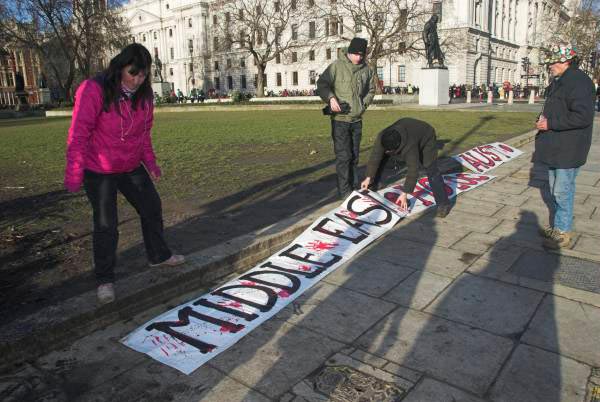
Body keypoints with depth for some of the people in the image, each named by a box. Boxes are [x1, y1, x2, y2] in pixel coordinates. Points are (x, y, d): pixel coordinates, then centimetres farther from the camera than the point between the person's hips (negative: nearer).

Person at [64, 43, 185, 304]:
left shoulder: (143, 94, -2)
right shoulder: (94, 91, -21)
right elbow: (78, 135, -21)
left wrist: (150, 161, 6)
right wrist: (74, 174, -20)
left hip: (132, 167, 6)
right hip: (99, 171, -6)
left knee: (151, 208, 15)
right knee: (106, 224, 0)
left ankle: (158, 255, 37)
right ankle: (105, 279, 17)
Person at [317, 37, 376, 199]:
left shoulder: (367, 70, 7)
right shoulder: (337, 66, -7)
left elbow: (371, 90, 19)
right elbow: (322, 84, -9)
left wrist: (364, 104, 3)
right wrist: (331, 98, -24)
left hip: (357, 119, 5)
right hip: (340, 119, -5)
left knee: (354, 155, 13)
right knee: (343, 156, -7)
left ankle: (354, 186, 25)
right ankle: (344, 191, 0)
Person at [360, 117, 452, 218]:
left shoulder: (410, 147, -46)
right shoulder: (382, 137, -34)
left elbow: (413, 171, -41)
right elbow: (375, 156, -27)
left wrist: (404, 194, -38)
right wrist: (368, 178, -27)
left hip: (426, 137, -5)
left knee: (431, 170, -19)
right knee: (380, 158, -1)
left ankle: (443, 204, -14)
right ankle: (373, 185, 16)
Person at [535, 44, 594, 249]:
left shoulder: (579, 82, -17)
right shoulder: (558, 81, 14)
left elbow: (583, 116, -24)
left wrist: (550, 123, -21)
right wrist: (543, 118, 7)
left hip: (568, 149, -10)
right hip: (555, 147, 10)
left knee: (562, 191, -5)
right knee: (555, 188, 18)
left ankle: (563, 232, 6)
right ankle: (557, 225, 30)